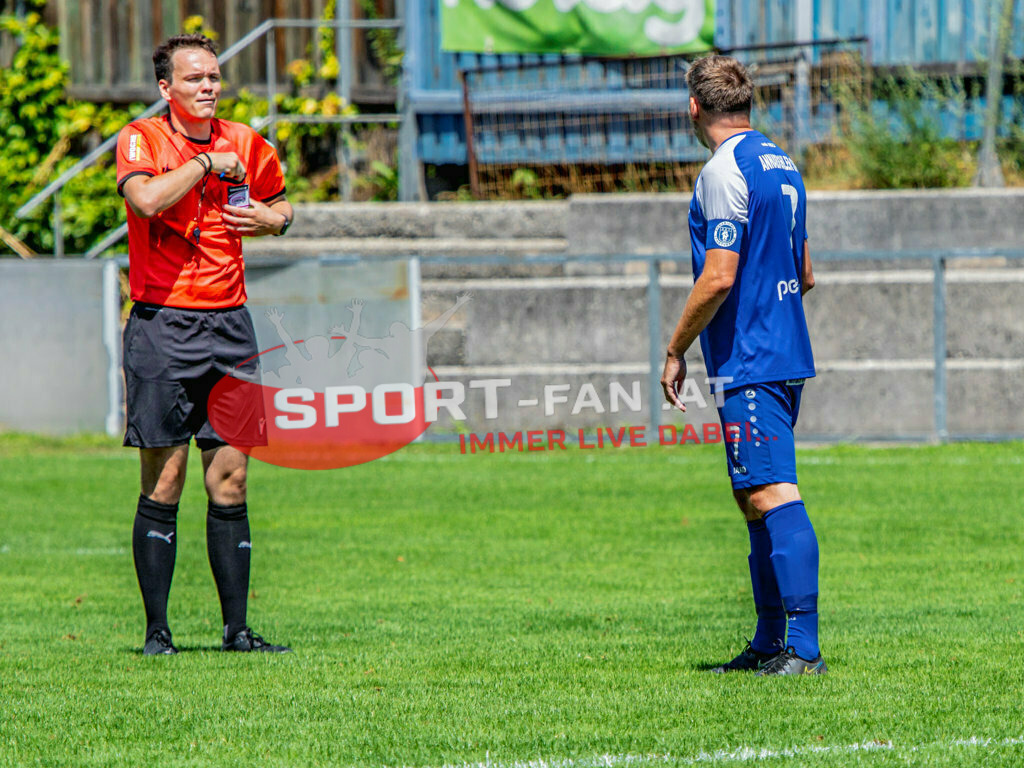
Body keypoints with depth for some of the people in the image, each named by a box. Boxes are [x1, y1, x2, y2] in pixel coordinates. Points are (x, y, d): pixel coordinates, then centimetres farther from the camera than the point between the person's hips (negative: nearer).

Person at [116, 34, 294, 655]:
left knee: (231, 481, 3)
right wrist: (207, 163, -14)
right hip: (161, 325, -4)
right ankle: (157, 630, 2)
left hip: (229, 324, 4)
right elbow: (146, 198, -26)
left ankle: (236, 628, 7)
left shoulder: (245, 144, 9)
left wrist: (269, 219, 3)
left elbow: (279, 206, 26)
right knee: (163, 483, -3)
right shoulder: (141, 139, -4)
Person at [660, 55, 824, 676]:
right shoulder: (783, 165, 15)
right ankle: (770, 644, 19)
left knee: (772, 497, -13)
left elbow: (719, 277, -18)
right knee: (759, 501, 15)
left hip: (748, 363, -9)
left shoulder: (724, 172, -13)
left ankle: (803, 647, -19)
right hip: (787, 356, 9)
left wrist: (675, 352, -9)